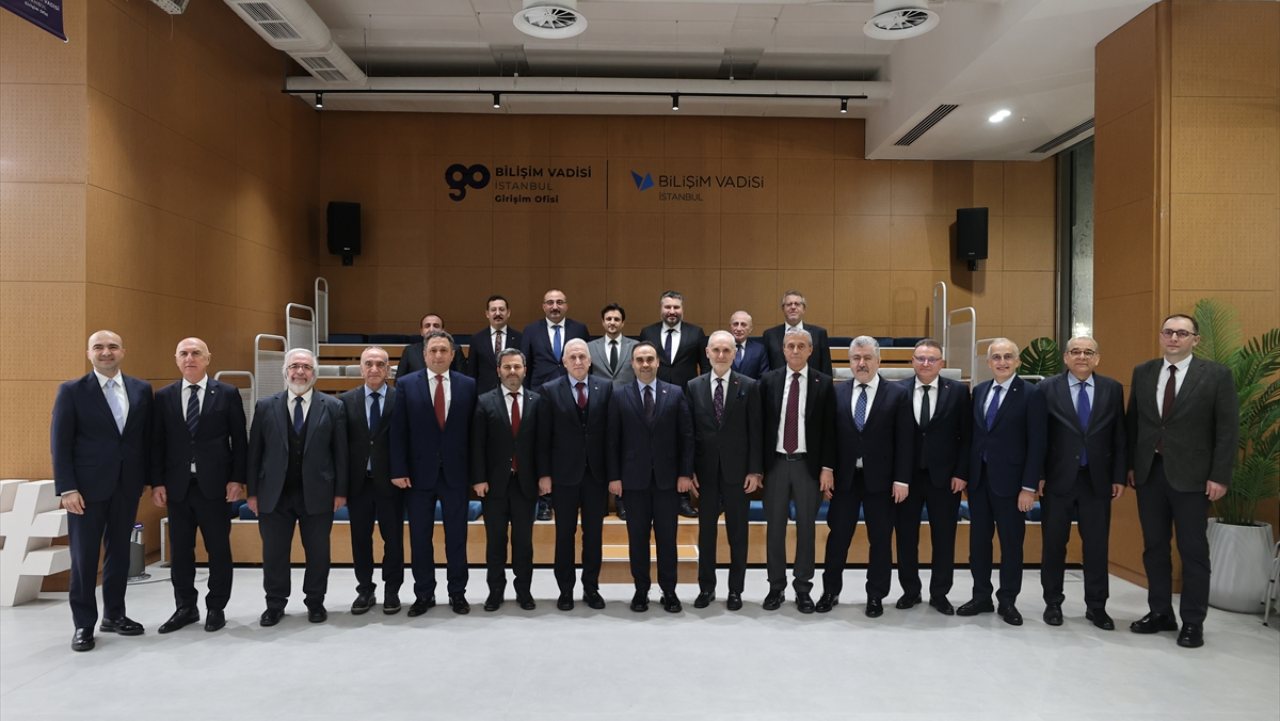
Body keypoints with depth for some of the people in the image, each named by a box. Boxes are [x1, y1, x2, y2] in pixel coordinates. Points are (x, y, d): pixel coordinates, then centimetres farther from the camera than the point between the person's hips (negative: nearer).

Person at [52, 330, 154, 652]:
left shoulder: (141, 389, 6)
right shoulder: (71, 390, -3)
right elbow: (60, 443, -6)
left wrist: (151, 478, 6)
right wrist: (67, 489, -12)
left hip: (127, 485, 3)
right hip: (88, 486, -3)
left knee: (119, 551, 12)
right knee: (84, 556, 4)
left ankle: (114, 615, 25)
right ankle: (84, 624, 16)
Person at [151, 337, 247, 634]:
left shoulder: (228, 394, -1)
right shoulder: (164, 396, 6)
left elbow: (239, 440, -1)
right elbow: (157, 442, 5)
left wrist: (237, 479, -7)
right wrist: (157, 482, -1)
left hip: (215, 485, -2)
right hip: (177, 485, 2)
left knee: (219, 549, 5)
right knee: (180, 551, 10)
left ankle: (216, 608, 18)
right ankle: (185, 607, 24)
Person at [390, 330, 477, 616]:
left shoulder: (468, 385, 1)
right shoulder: (406, 384, 0)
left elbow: (474, 431, 2)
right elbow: (398, 432, -3)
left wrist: (476, 472, 0)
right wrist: (399, 470, -8)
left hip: (456, 473, 0)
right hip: (419, 473, 0)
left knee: (457, 537, 9)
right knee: (420, 538, 8)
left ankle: (457, 593, 21)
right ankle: (423, 594, 21)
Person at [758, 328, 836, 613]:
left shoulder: (823, 383, -1)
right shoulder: (768, 380, 2)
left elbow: (829, 428, -1)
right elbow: (761, 424, 2)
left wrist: (827, 467, -6)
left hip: (808, 464, -1)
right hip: (775, 463, 1)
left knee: (806, 527, 8)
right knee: (775, 527, 7)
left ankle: (803, 588, 20)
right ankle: (776, 587, 20)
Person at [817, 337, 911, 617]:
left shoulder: (897, 394, -2)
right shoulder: (836, 392, 4)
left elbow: (903, 441, -4)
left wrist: (901, 479, -9)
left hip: (880, 479, -1)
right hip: (844, 478, 2)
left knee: (880, 540, 8)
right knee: (837, 537, 9)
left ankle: (876, 596, 23)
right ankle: (830, 591, 24)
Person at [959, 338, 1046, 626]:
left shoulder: (1031, 394, -8)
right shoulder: (979, 391, 9)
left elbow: (1036, 444, -10)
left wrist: (1029, 487, -14)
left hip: (1009, 480, -5)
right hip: (978, 478, 5)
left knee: (1011, 542, 6)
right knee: (978, 540, 11)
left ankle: (1007, 601, 19)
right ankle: (981, 596, 23)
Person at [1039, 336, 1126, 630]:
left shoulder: (1112, 389, 4)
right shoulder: (1048, 388, -3)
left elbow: (1119, 437, 6)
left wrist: (1119, 476, 2)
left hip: (1097, 480, 2)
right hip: (1057, 479, -1)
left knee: (1097, 546, 8)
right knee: (1054, 544, 8)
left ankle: (1096, 606, 21)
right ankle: (1053, 603, 22)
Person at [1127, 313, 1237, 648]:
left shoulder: (1216, 374, -4)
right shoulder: (1143, 373, 7)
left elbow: (1228, 429, -5)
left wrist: (1220, 476, -10)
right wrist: (1130, 465, 6)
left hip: (1190, 475, -4)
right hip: (1149, 472, 4)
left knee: (1193, 550, 4)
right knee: (1154, 547, 11)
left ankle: (1193, 622, 16)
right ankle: (1160, 613, 24)